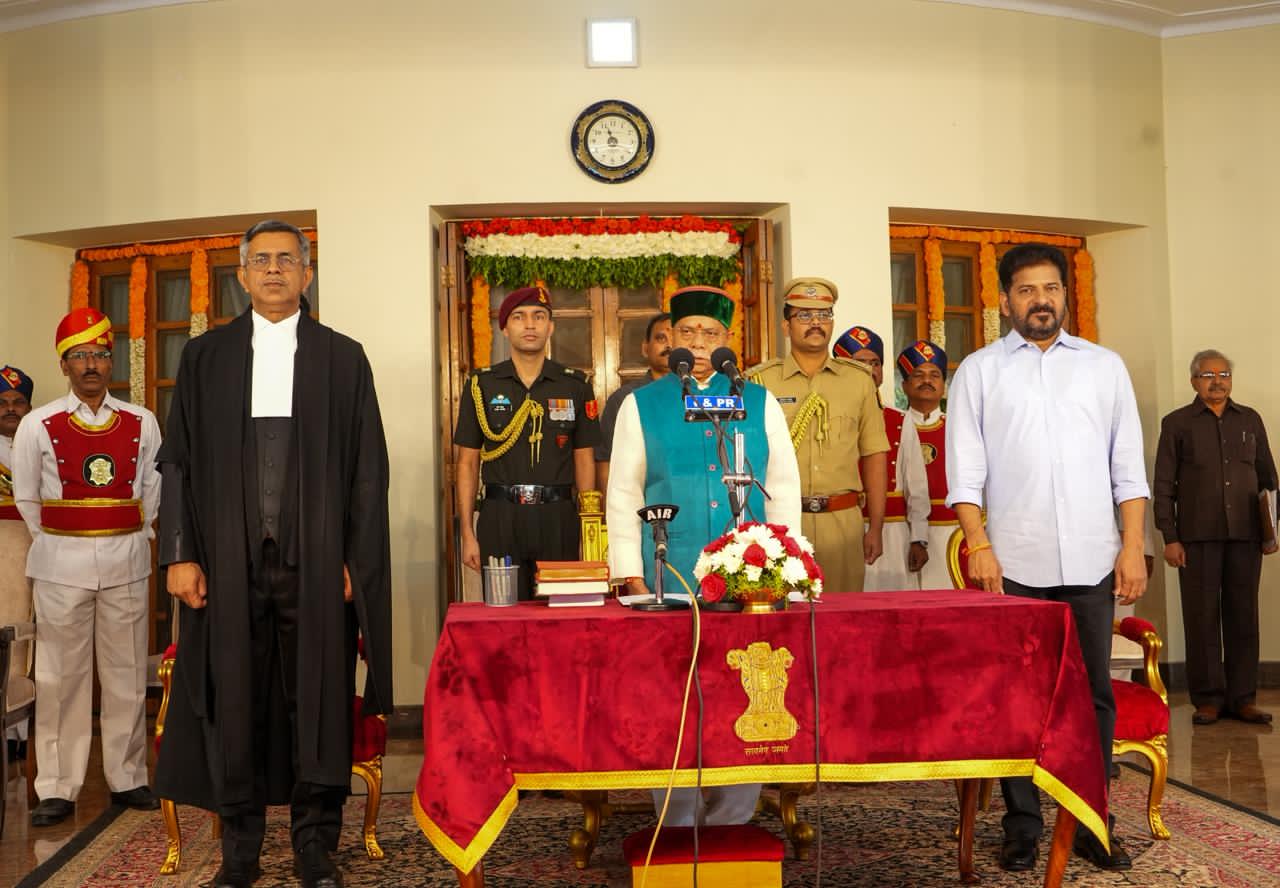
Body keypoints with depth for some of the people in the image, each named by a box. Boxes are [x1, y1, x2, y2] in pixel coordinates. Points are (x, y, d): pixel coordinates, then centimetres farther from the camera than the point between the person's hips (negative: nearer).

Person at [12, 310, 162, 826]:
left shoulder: (141, 423, 3)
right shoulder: (38, 426, -1)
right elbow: (26, 497, 8)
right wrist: (54, 544, 11)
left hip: (126, 562, 2)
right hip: (61, 565, -1)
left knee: (127, 674, 8)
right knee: (61, 677, 3)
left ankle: (127, 779, 19)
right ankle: (58, 789, 12)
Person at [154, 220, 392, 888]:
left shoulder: (343, 358, 6)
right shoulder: (204, 356, 10)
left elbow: (367, 470, 4)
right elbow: (178, 461, 8)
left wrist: (356, 561, -3)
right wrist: (180, 554, 0)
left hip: (315, 562, -1)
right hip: (228, 562, 1)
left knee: (317, 703, 3)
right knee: (234, 704, 6)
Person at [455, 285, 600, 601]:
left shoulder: (576, 385, 8)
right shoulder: (481, 385, 7)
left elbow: (585, 461, 8)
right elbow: (468, 463, 7)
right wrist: (468, 535, 0)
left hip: (558, 517, 0)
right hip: (500, 517, 0)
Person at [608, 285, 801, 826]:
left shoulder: (760, 404, 12)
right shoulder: (641, 406, 9)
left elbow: (784, 489, 10)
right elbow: (622, 497, 6)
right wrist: (633, 578, -1)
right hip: (669, 577, -1)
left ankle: (731, 826, 15)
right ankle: (678, 830, 14)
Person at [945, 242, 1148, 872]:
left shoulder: (1104, 366, 13)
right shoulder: (979, 371, 7)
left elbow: (1128, 466, 10)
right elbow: (964, 470, 2)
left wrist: (1133, 547, 1)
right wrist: (979, 547, -7)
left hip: (1091, 561, 2)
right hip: (1013, 563, -1)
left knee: (1093, 693, 6)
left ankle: (1090, 824, 18)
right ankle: (1022, 826, 14)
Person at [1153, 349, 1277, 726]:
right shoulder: (1176, 423, 7)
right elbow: (1164, 485, 3)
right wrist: (1169, 538, -4)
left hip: (1245, 535, 2)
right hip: (1198, 536, -2)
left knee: (1243, 617, 4)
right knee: (1202, 618, 0)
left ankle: (1242, 698, 11)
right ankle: (1208, 698, 7)